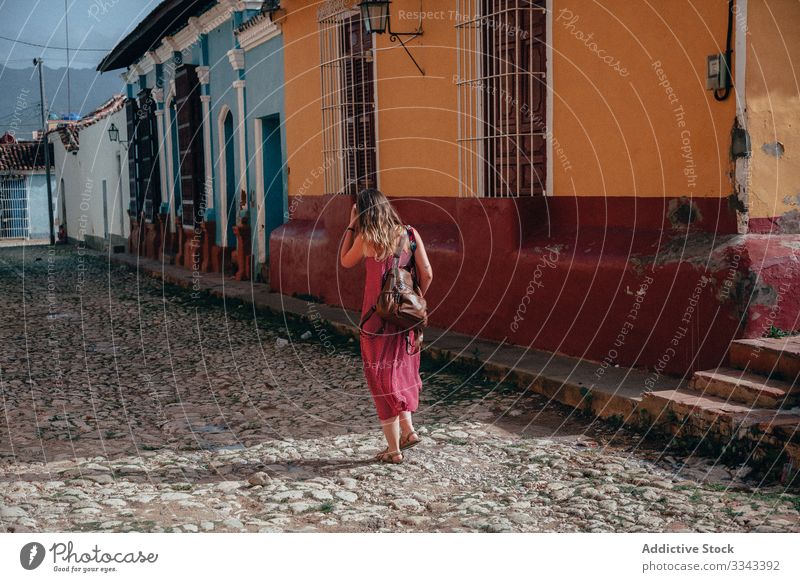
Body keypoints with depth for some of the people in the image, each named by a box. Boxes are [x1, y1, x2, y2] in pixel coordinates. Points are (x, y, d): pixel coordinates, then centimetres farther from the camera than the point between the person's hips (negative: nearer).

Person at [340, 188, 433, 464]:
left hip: (377, 315, -3)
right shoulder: (409, 234, -3)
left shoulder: (365, 239, -9)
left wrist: (351, 226, 9)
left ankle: (393, 448, 9)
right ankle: (408, 429, 20)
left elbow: (345, 262, 9)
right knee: (400, 370, 23)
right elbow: (427, 274, -4)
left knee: (381, 378, 6)